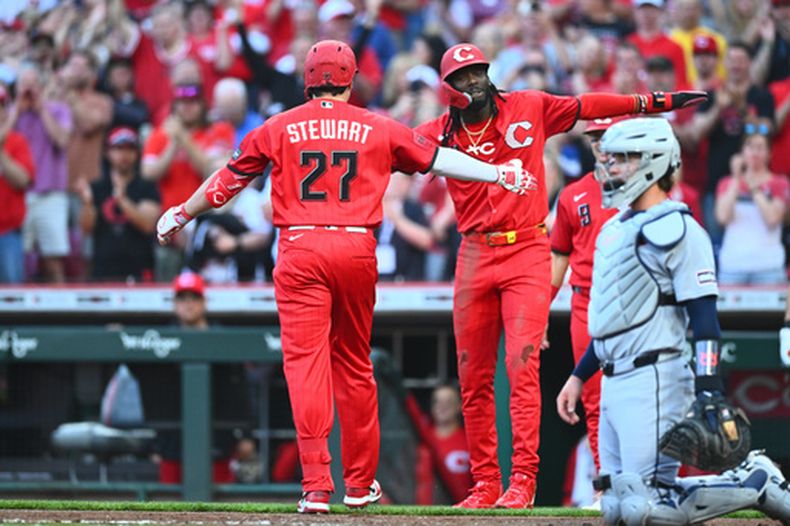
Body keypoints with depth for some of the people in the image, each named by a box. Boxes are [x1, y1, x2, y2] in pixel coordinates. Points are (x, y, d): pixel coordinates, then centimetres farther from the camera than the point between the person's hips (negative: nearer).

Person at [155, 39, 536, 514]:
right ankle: (360, 483, 21)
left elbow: (231, 177, 14)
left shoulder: (280, 128, 6)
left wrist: (184, 214, 29)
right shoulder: (377, 129, 8)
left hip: (300, 249, -2)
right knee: (354, 365, 14)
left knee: (306, 362, -6)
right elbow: (438, 158, 13)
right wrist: (498, 173, 24)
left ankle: (316, 485, -16)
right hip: (357, 249, 2)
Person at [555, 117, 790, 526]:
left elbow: (704, 317, -14)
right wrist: (579, 376, 24)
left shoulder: (677, 230, -9)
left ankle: (756, 484, 1)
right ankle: (749, 478, 15)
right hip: (614, 384, 9)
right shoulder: (614, 229, 18)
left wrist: (709, 390, -23)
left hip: (653, 381, -9)